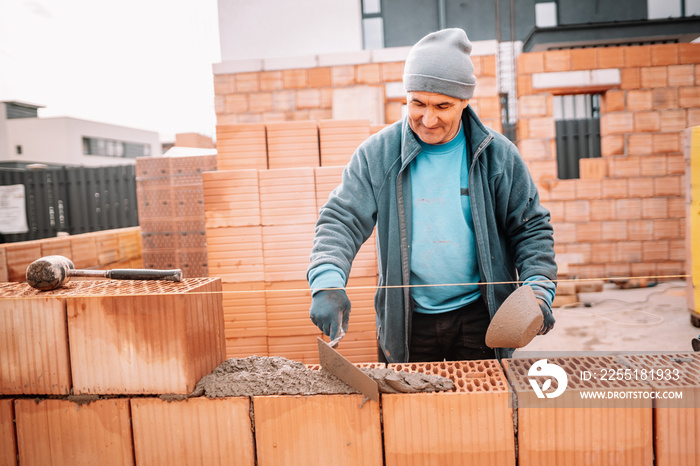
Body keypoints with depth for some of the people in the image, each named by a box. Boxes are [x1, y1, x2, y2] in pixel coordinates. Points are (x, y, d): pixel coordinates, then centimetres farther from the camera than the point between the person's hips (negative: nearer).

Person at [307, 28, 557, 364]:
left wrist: (539, 289, -10)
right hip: (406, 321, 0)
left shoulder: (497, 155, -2)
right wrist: (327, 283, -26)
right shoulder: (377, 155, -4)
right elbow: (341, 221, -9)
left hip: (478, 317, 0)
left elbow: (531, 227, 4)